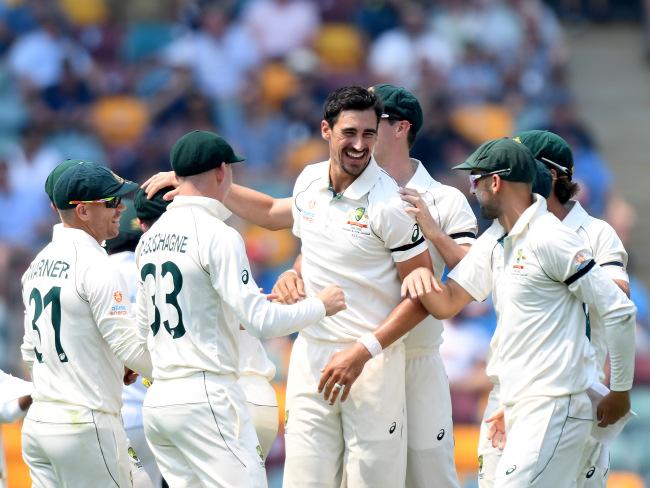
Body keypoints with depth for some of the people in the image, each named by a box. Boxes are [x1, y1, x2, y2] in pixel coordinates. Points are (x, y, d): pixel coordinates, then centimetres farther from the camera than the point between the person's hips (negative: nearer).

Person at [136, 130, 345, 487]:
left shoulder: (149, 239, 12)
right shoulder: (216, 234, -11)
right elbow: (262, 322, -16)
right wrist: (320, 305, 1)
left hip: (157, 401, 8)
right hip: (206, 399, -8)